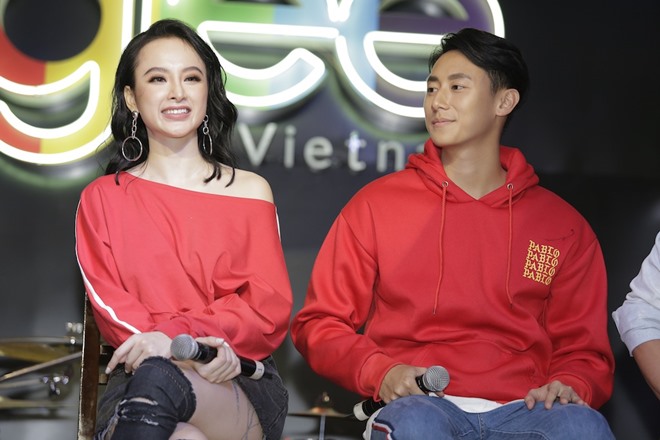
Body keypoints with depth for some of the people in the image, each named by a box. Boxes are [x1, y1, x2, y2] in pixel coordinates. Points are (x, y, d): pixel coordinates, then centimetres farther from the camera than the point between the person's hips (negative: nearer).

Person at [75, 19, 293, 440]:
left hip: (244, 388, 1)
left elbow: (271, 310, 5)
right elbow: (110, 307, 3)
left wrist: (175, 333, -14)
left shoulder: (251, 191, 15)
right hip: (136, 382, 0)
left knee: (156, 377, -38)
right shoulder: (102, 199, 16)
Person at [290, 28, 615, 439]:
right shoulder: (375, 205, 11)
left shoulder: (563, 225, 14)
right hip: (418, 404, -1)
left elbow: (583, 350, 17)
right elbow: (319, 325, 12)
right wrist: (379, 372, -7)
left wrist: (570, 386, -7)